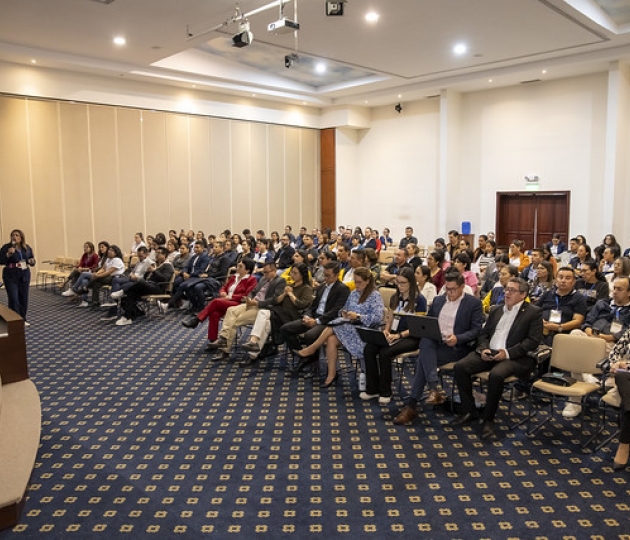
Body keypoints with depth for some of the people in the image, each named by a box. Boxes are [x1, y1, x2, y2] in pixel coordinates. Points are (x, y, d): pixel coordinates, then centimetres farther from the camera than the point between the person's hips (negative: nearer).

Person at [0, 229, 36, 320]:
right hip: (11, 276, -4)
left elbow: (31, 261, 15)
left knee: (24, 298, 8)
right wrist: (8, 254, -23)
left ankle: (23, 319, 20)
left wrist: (32, 262, -8)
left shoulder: (27, 248, 7)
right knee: (14, 299, -7)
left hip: (24, 276, 4)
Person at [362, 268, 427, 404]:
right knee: (368, 349, -21)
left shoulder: (419, 300, -6)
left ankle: (385, 392, -14)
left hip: (412, 338, -6)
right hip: (394, 335, 6)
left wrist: (399, 335, -21)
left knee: (384, 352, -32)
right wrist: (386, 331, -4)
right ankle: (372, 389, -12)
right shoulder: (395, 297, 13)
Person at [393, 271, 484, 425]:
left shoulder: (474, 303, 2)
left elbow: (476, 330, -4)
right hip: (434, 343, 5)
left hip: (456, 347, -4)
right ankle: (434, 389, -35)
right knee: (425, 342, -33)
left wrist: (457, 338, -20)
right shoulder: (438, 300, 18)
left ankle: (412, 406, -24)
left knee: (422, 360, -28)